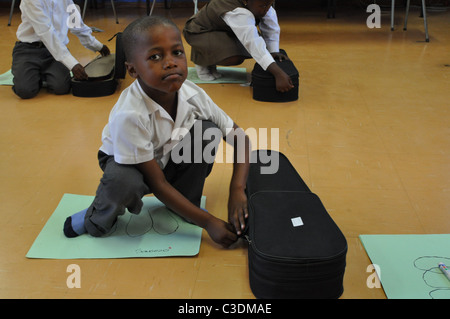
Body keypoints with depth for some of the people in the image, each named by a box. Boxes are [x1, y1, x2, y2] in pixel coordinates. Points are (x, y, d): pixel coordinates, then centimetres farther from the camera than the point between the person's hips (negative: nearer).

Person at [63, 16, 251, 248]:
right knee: (124, 182, -39)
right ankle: (99, 218, -2)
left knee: (208, 130, -20)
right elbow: (157, 183, -28)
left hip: (171, 161, 5)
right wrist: (208, 222, -28)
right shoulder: (129, 115, -36)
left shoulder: (193, 95, -23)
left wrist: (237, 190, -28)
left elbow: (240, 138, -13)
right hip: (127, 162, -4)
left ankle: (186, 201, 0)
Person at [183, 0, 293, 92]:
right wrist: (278, 74, -57)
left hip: (224, 31, 9)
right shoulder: (238, 13, -40)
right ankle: (201, 60, -4)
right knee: (236, 58, -32)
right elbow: (253, 43, -50)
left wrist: (274, 52, -18)